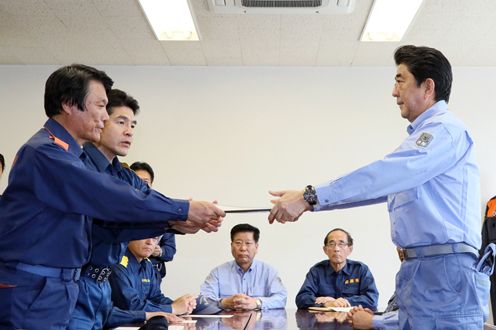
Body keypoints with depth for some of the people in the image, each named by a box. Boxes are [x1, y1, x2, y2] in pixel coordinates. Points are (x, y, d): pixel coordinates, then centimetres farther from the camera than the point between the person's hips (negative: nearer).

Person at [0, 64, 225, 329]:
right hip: (32, 293, -9)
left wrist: (173, 221, -4)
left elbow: (108, 210, 7)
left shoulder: (66, 155, 13)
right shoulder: (44, 152, -18)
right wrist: (184, 209, -16)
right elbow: (112, 199, -23)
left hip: (59, 289, 9)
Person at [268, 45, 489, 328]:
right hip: (417, 271, 9)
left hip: (445, 271, -9)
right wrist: (307, 202, 18)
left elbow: (384, 175, -22)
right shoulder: (423, 137, 23)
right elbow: (383, 185, 24)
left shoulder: (446, 128, -9)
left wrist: (310, 197, -21)